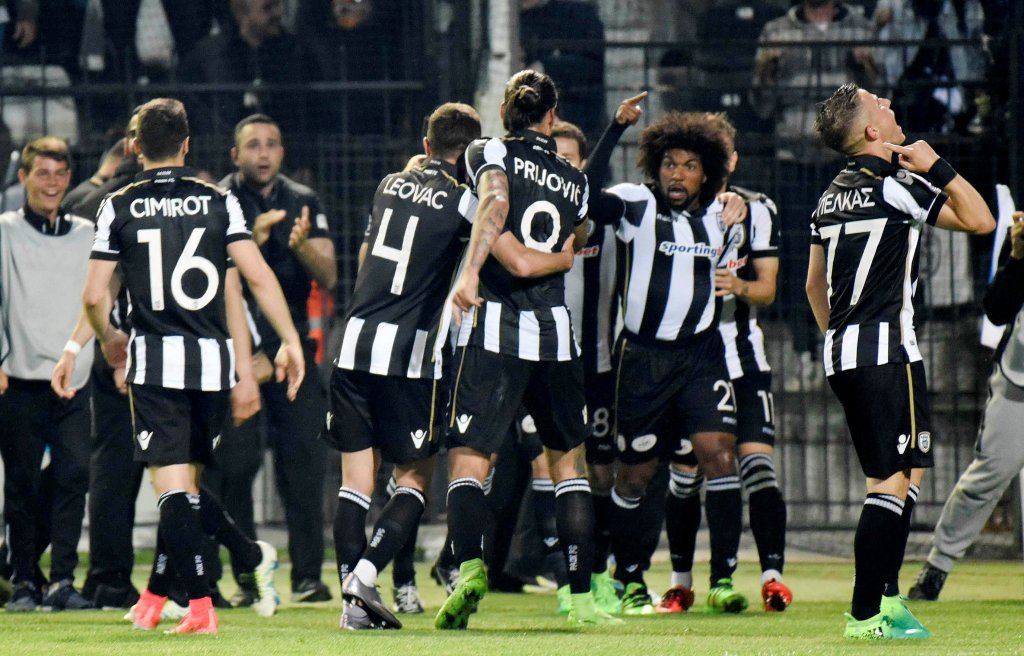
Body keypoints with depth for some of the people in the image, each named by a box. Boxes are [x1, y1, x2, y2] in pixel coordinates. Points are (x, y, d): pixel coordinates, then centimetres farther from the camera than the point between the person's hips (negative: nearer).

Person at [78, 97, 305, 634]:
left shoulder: (119, 207, 0)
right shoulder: (218, 201, 3)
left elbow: (94, 295, -1)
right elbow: (257, 277, -4)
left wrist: (108, 341, 18)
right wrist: (290, 340, 4)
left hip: (154, 358, -2)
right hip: (212, 358, 2)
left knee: (174, 484, -5)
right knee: (187, 480, 15)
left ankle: (200, 604, -18)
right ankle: (155, 596, 24)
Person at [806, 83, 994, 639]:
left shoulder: (831, 196, 14)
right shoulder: (896, 186, -10)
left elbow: (815, 285, 23)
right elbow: (980, 220, -6)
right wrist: (937, 166, 0)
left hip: (841, 357, 9)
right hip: (886, 352, -9)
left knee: (907, 469, 17)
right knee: (895, 479, -8)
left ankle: (886, 597, 16)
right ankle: (866, 613, -13)